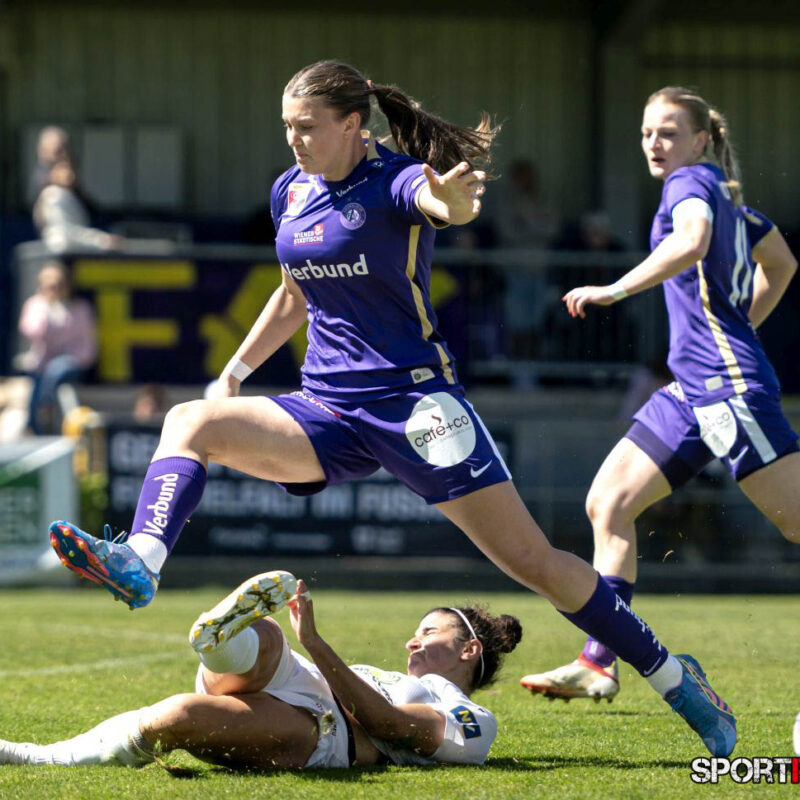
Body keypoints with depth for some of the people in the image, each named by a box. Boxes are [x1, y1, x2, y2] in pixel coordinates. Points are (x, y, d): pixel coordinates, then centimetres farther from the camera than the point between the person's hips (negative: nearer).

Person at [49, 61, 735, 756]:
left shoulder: (397, 181, -10)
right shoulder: (291, 192, 10)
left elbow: (445, 203, -35)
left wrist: (453, 199, -59)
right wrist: (235, 373, 24)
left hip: (413, 399, -6)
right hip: (326, 410, 6)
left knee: (530, 558, -9)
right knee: (190, 423, -18)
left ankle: (674, 678, 3)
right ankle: (138, 565, -36)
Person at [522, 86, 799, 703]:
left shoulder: (692, 181, -7)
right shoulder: (725, 196, 19)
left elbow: (691, 241, -30)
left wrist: (616, 289, -29)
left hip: (729, 383, -10)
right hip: (693, 389, 10)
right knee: (609, 502, 7)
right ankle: (598, 664, 9)